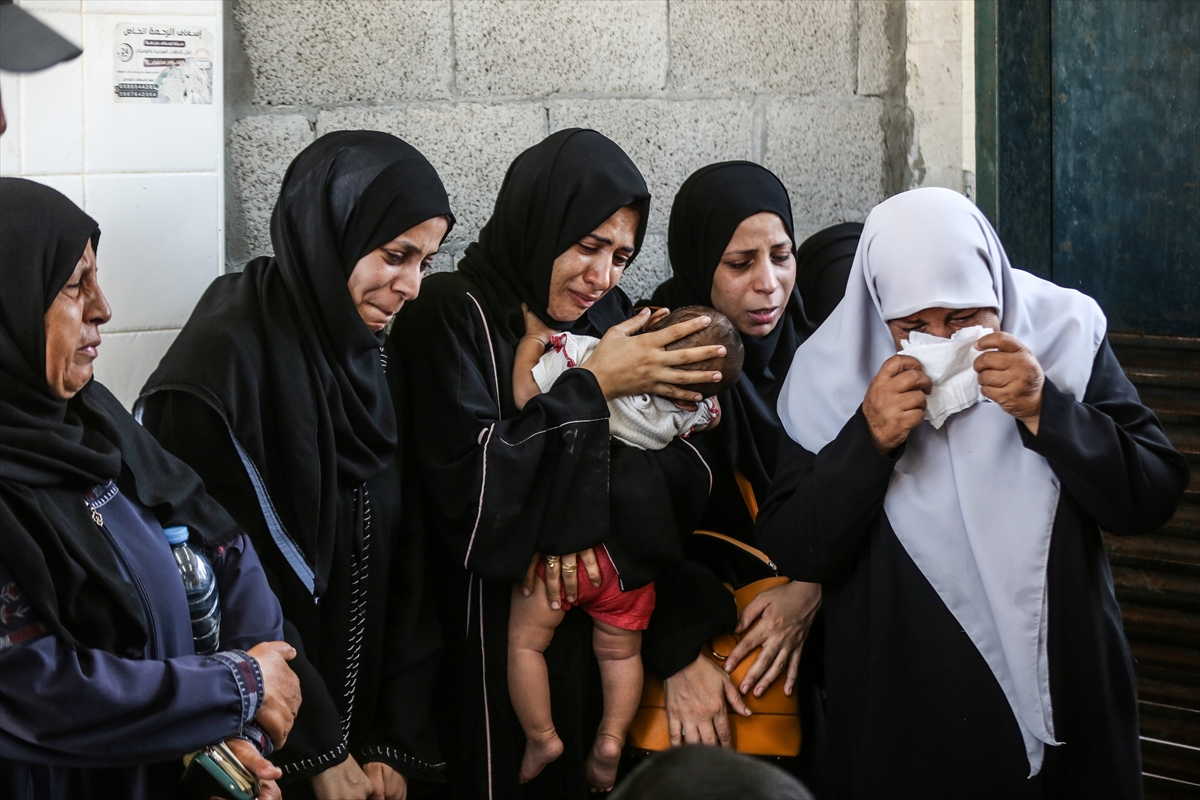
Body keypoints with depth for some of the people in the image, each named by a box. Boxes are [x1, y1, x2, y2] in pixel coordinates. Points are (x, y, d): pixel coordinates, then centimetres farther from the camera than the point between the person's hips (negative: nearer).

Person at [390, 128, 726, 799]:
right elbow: (469, 488, -21)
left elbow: (678, 479, 0)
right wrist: (593, 388, -16)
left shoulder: (610, 315, 6)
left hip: (604, 615, 5)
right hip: (497, 624, -5)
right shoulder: (454, 318, -10)